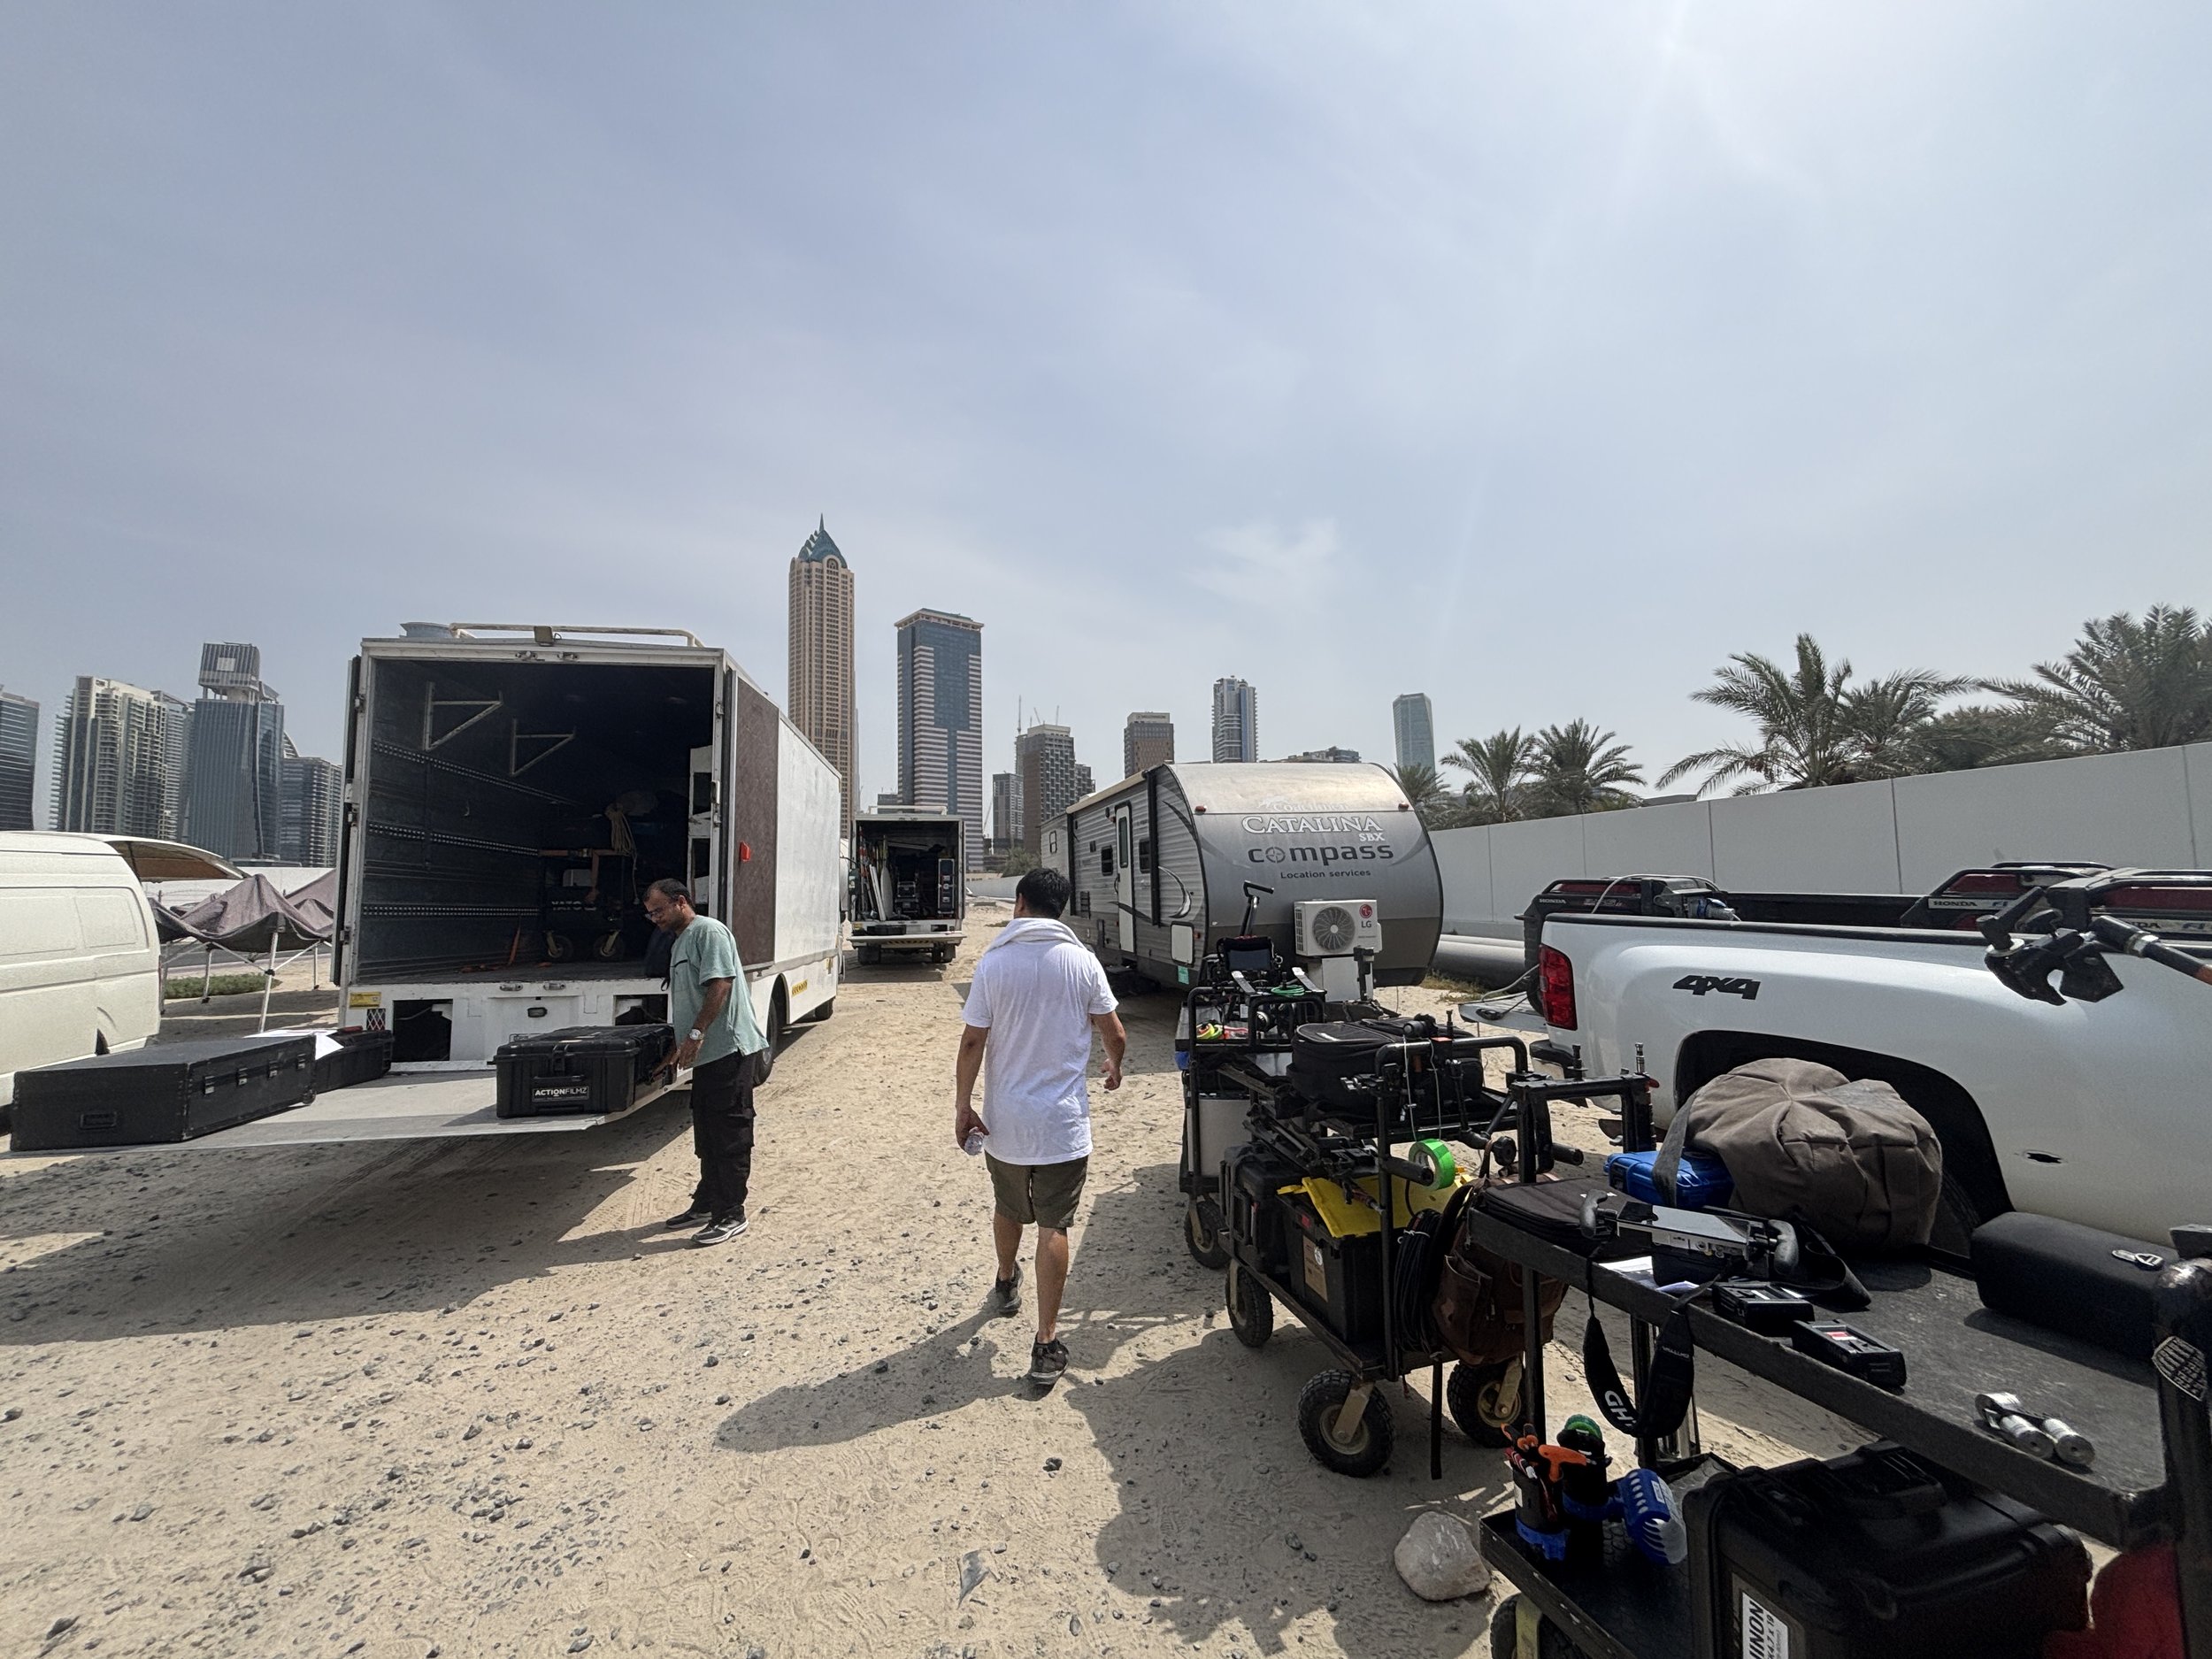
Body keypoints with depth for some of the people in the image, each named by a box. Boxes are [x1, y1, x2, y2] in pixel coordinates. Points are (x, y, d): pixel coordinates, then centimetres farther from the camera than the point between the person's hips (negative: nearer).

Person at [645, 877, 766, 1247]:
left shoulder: (708, 931, -9)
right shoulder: (679, 943, 22)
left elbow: (721, 984, -20)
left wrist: (696, 1034, -22)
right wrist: (680, 1049, 26)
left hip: (731, 1049, -10)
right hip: (707, 1053, 10)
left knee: (729, 1134, -4)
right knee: (705, 1132, 19)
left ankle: (730, 1215, 3)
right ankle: (706, 1202, 32)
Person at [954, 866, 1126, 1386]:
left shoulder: (993, 963, -8)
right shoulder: (1082, 962, -7)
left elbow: (973, 1041, -9)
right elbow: (1115, 1034, -1)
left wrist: (964, 1105, 1)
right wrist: (1114, 1068, 20)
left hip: (1004, 1120, 2)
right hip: (1064, 1123, -1)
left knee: (1008, 1211, 24)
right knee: (1053, 1227, 5)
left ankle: (1006, 1286, 48)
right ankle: (1047, 1344, 6)